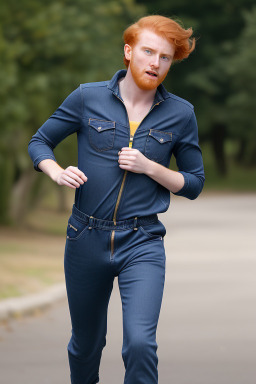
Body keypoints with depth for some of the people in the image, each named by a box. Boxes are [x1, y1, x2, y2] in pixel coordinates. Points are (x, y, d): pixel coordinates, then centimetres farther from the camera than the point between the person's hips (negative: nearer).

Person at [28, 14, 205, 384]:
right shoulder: (88, 97, 0)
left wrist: (149, 167, -10)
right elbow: (39, 142, 9)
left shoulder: (180, 114, 1)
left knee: (140, 343, -20)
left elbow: (193, 183, 7)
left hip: (142, 243, -1)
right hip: (87, 239, 1)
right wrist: (58, 172, -12)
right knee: (86, 344, 16)